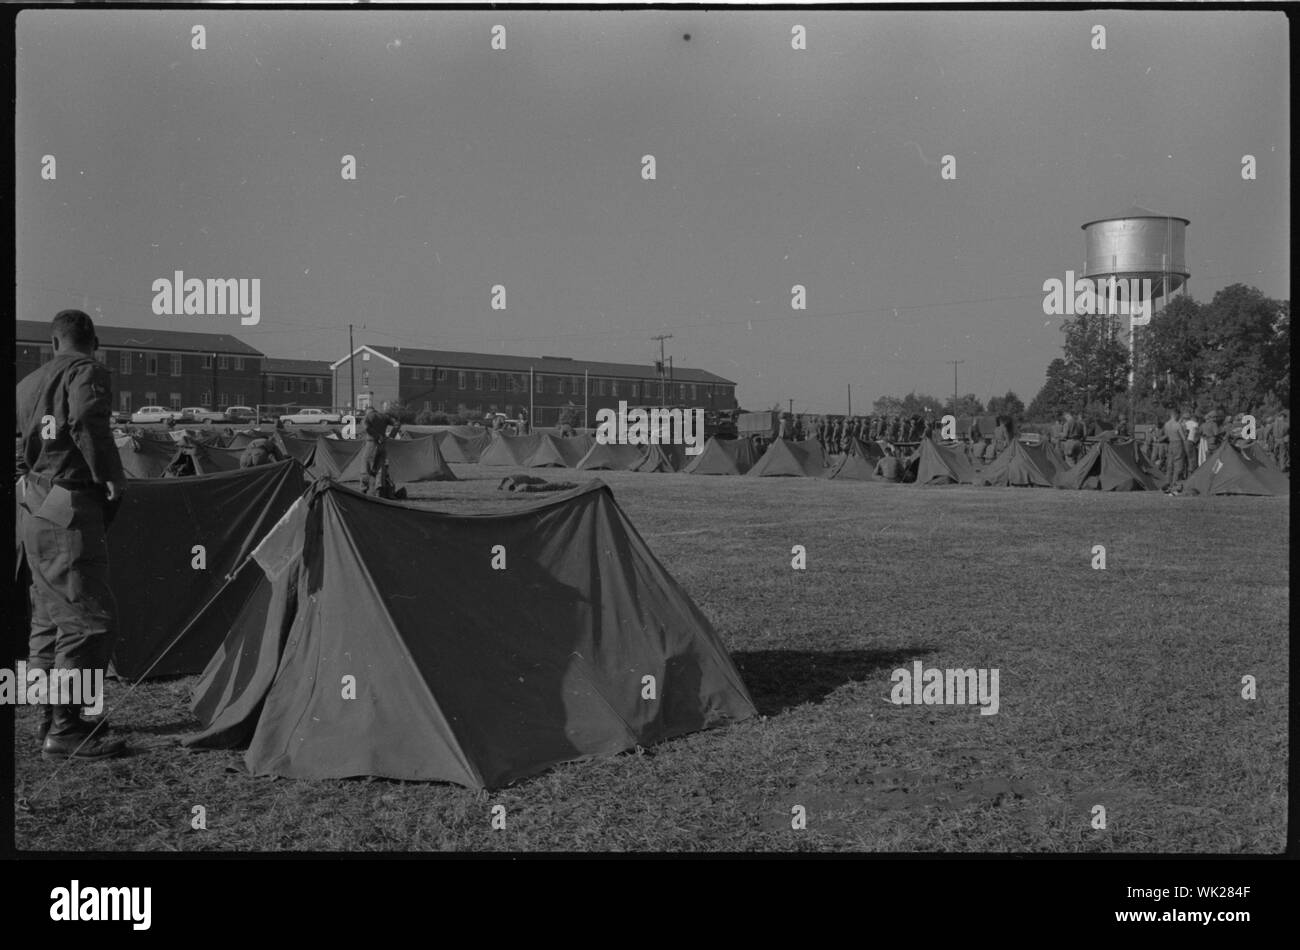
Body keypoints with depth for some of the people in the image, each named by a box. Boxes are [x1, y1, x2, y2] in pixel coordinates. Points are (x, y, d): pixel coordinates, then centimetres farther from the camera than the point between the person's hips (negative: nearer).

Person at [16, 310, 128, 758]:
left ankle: (50, 718, 24)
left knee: (50, 614, 16)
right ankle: (64, 730, -7)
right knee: (89, 617, -7)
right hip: (71, 507, -9)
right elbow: (87, 424, -24)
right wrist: (111, 479, -15)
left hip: (33, 507, 9)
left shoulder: (28, 382, 17)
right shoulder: (88, 372, -8)